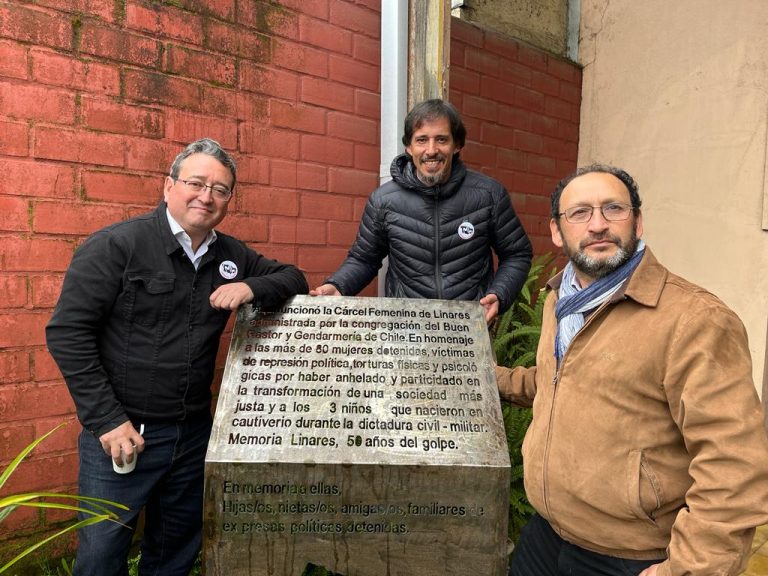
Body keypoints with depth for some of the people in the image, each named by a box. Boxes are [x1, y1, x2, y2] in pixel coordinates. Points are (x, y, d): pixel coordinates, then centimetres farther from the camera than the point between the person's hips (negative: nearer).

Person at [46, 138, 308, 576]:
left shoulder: (231, 255, 4)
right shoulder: (117, 245, -12)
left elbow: (293, 279, 11)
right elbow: (67, 333, -13)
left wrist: (252, 288, -12)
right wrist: (106, 420, -16)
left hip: (194, 432, 5)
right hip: (121, 432, -4)